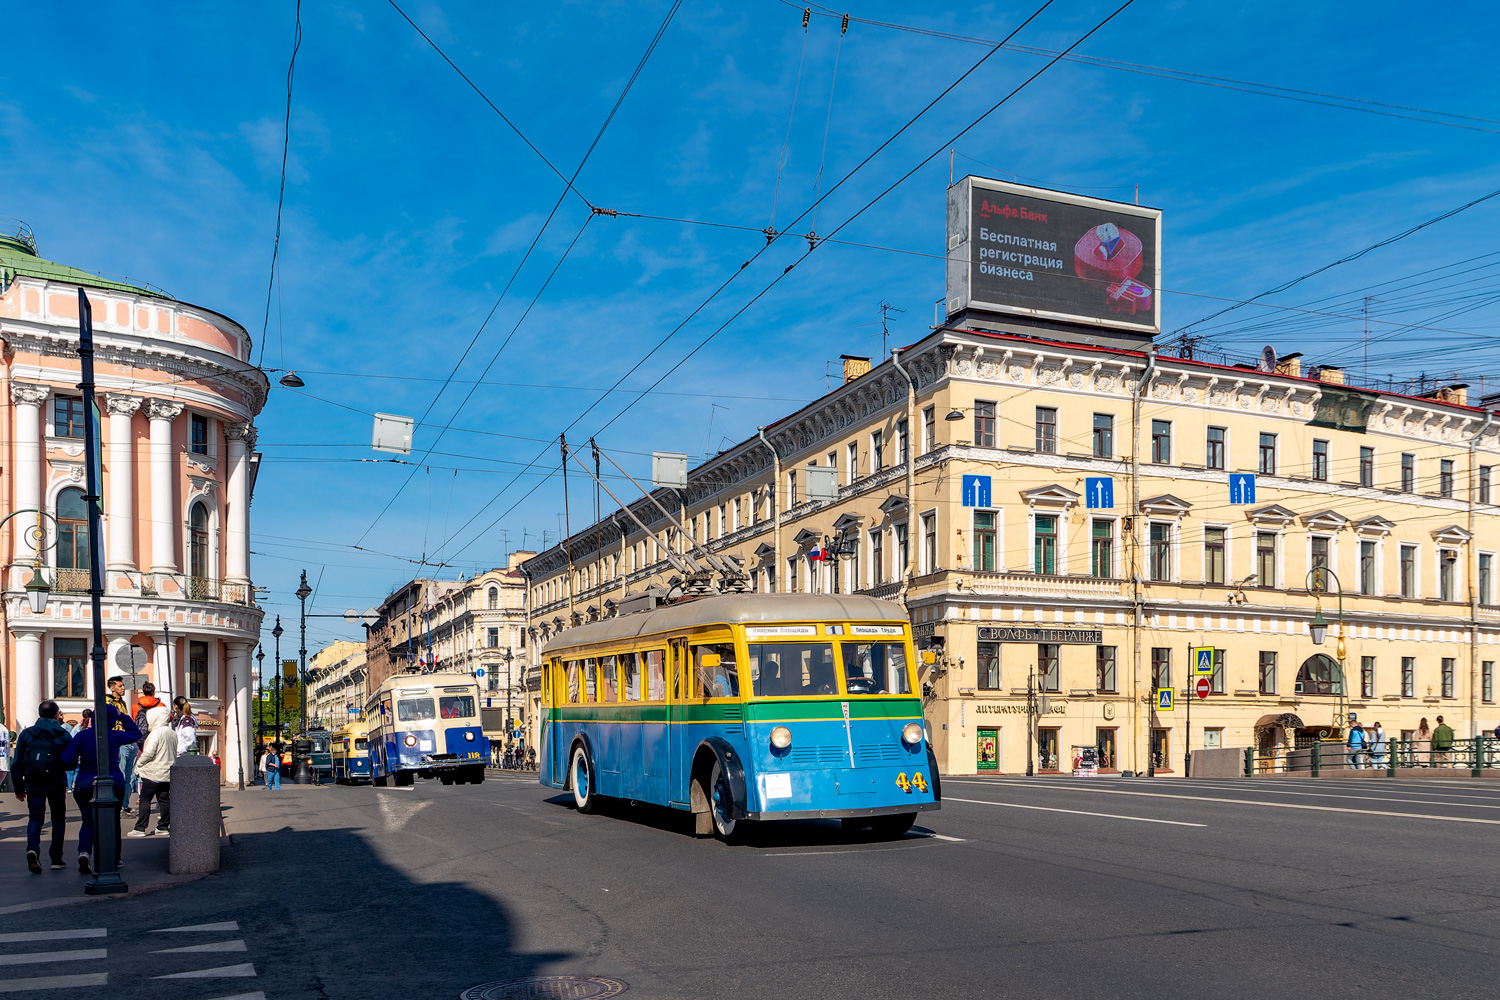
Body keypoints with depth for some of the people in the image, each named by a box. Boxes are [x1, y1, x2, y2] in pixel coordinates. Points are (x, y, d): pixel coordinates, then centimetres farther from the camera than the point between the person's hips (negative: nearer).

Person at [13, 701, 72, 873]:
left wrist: (18, 787, 11)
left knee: (34, 818, 5)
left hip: (34, 786, 1)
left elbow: (17, 763, 3)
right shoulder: (64, 735, -2)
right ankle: (56, 858, 11)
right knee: (58, 820, 11)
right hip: (57, 785, -1)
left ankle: (32, 849, -21)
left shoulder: (26, 734, 2)